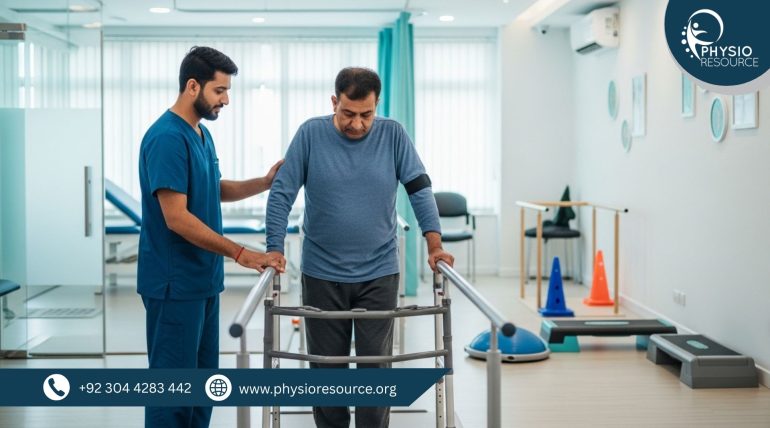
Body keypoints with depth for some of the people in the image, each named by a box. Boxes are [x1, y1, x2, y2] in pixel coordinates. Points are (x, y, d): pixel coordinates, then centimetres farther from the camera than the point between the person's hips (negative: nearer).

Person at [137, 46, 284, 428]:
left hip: (203, 279, 10)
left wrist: (264, 182, 6)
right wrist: (241, 254, -23)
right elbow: (177, 217, -24)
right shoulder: (167, 137, -19)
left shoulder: (201, 134, 11)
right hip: (175, 283, -9)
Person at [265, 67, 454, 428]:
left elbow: (419, 189, -4)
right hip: (321, 274, 0)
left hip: (379, 274, 0)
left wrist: (434, 244, -14)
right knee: (327, 366, 9)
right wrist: (275, 249, -13)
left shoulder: (392, 135, -3)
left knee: (376, 366, 3)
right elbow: (281, 193, -5)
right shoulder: (311, 134, -6)